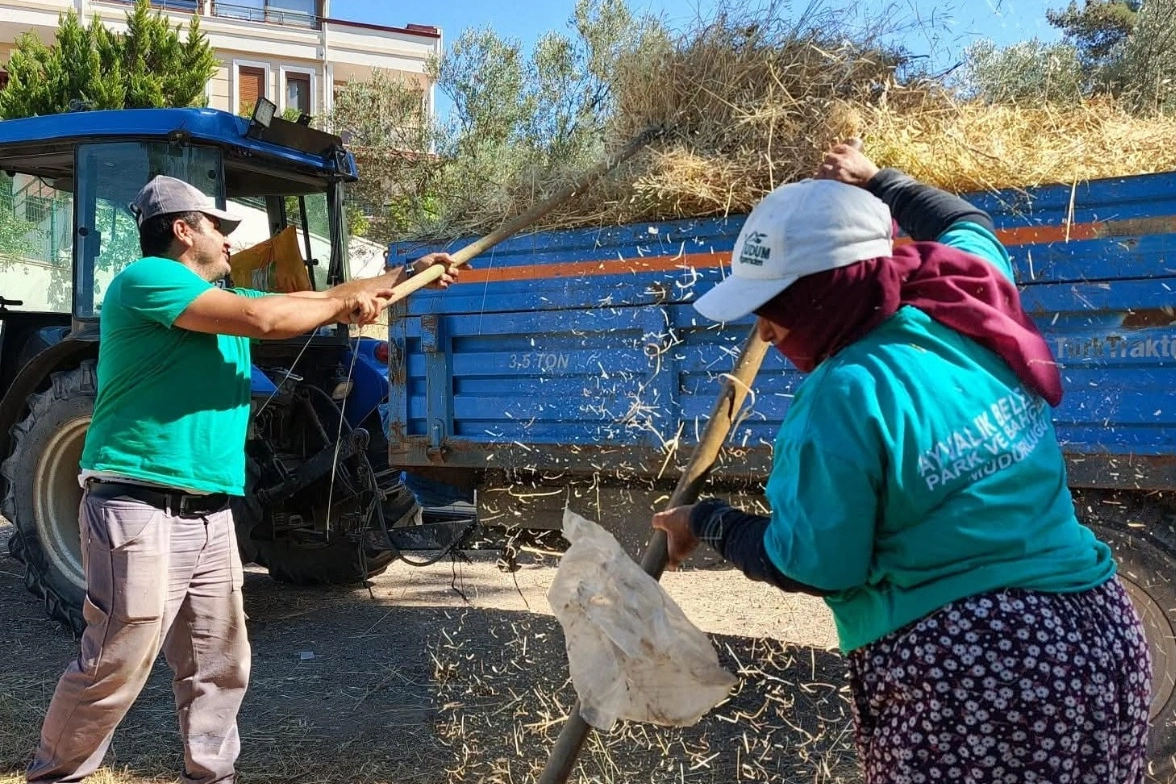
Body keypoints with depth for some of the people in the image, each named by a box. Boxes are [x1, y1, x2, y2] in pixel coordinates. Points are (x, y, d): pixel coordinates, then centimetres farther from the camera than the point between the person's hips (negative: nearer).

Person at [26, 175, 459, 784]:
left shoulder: (223, 299, 18)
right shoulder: (145, 277, -9)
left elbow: (317, 301, 23)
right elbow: (261, 318, -20)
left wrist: (412, 274, 23)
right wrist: (343, 306, -4)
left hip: (209, 517, 9)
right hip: (140, 510, -9)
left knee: (219, 666, 14)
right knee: (116, 669, -3)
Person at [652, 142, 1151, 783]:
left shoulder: (844, 396, -21)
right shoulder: (969, 300, -1)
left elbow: (811, 567, -12)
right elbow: (969, 223, 24)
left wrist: (707, 522, 2)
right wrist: (875, 183, 37)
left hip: (962, 680, -8)